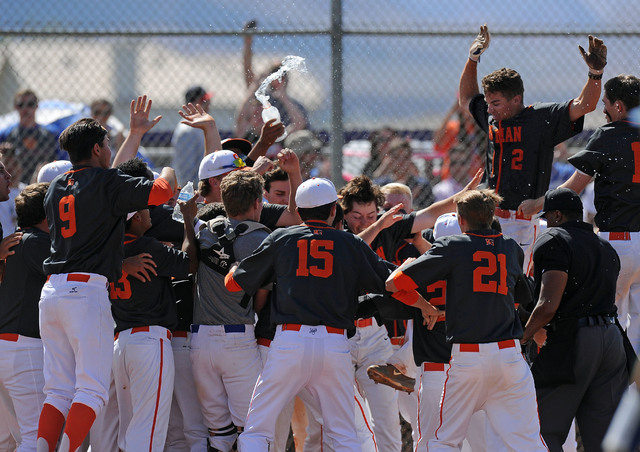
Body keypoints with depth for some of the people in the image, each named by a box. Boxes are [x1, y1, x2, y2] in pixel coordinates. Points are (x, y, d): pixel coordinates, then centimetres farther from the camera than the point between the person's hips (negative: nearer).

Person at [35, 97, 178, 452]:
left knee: (58, 389, 8)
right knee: (92, 389, -7)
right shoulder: (105, 183, -4)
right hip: (87, 290, -7)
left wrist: (135, 135, 45)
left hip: (51, 290, 7)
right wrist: (169, 172, 14)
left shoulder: (57, 187, 19)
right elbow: (160, 191, -12)